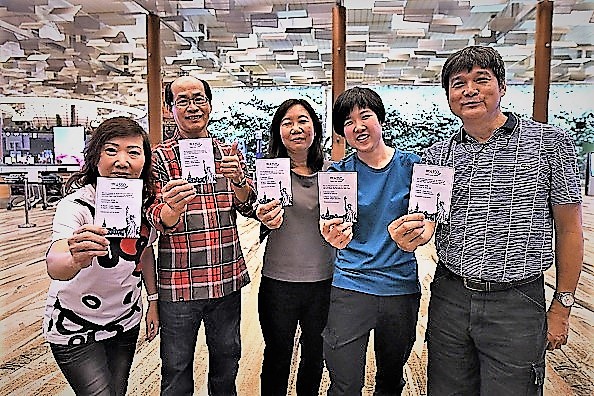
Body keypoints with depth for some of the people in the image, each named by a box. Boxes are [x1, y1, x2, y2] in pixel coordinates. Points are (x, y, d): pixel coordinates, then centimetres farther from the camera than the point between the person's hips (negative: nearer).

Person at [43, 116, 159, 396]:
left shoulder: (146, 200, -10)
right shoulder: (76, 205, -25)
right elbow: (53, 267, -42)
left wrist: (153, 301, 5)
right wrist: (76, 258, -64)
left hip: (126, 322, 5)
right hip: (75, 327, -5)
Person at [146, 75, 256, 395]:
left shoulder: (229, 151, 6)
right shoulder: (159, 156, -4)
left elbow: (248, 206, 2)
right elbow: (156, 221, -12)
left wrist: (237, 180, -19)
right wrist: (171, 208, -36)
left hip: (227, 280, 3)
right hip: (178, 284, -3)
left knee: (227, 363, 20)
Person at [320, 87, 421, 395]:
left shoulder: (411, 165, -1)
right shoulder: (339, 172, -2)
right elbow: (338, 228, -10)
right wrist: (335, 238, -34)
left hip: (401, 285, 2)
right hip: (351, 285, -1)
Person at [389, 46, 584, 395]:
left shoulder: (549, 142, -3)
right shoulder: (437, 156, 5)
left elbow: (569, 229, 0)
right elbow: (427, 221, 5)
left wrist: (562, 306, 1)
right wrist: (416, 235, -20)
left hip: (516, 304, -3)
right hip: (449, 298, 3)